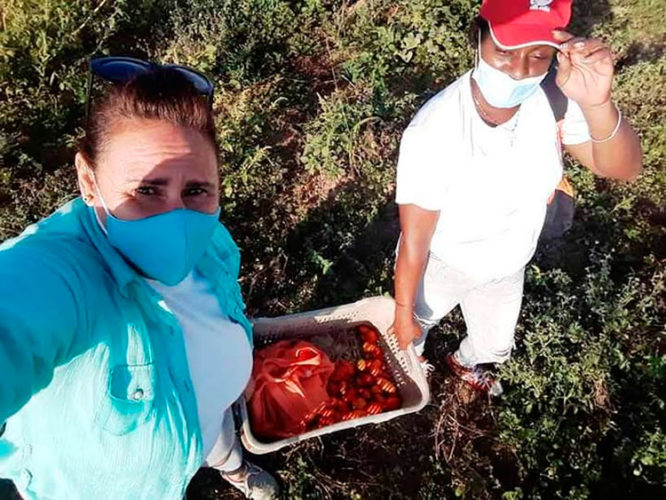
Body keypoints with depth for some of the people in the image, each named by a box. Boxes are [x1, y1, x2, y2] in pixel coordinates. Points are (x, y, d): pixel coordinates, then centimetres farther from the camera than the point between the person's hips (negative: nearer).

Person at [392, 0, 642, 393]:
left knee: (496, 345, 32)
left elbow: (624, 169, -28)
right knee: (414, 327, 27)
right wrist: (404, 310, -15)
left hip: (507, 269, 5)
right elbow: (414, 239, -27)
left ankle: (465, 363, 68)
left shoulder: (554, 98, -23)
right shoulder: (434, 130, -36)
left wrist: (597, 104, -48)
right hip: (440, 267, -4)